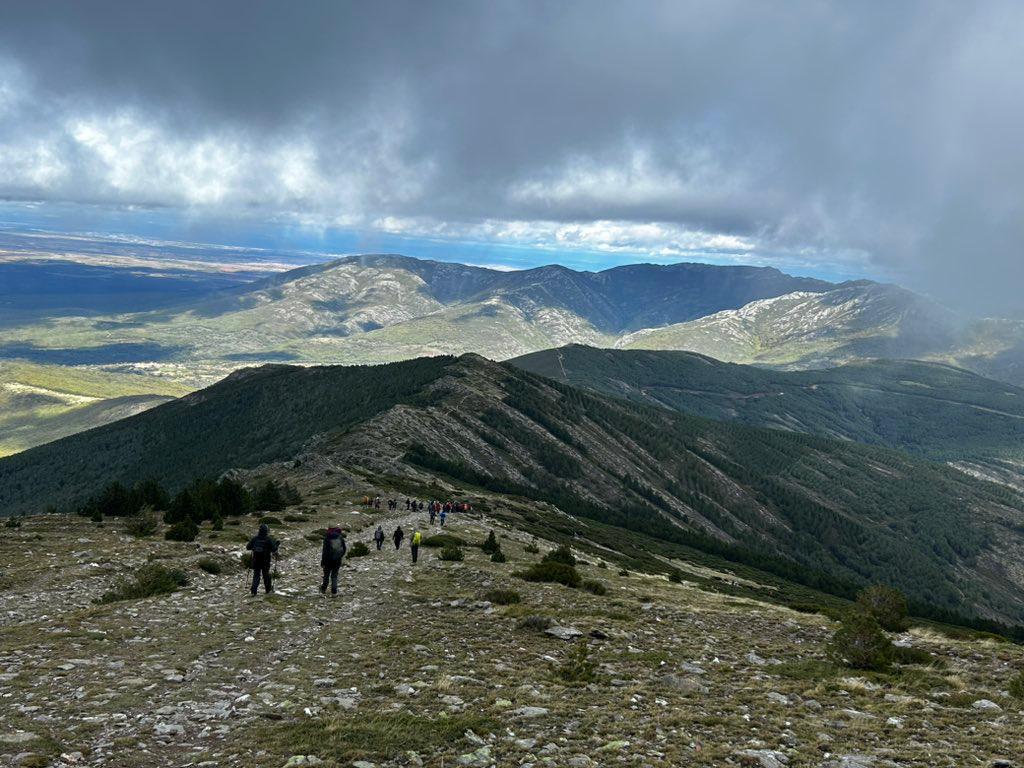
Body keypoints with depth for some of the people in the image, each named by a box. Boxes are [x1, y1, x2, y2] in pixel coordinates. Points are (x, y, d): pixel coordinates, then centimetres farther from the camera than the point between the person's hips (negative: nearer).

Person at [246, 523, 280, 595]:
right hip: (265, 561, -2)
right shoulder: (269, 539, -11)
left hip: (256, 560, 2)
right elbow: (274, 549, -12)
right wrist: (277, 544, 6)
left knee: (256, 575, 6)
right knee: (266, 575, 14)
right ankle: (268, 590, 27)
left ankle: (254, 591, -6)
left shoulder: (254, 538, -3)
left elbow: (248, 547, 2)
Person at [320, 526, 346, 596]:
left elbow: (325, 551, -12)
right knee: (334, 576, 9)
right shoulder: (340, 537, 1)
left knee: (326, 575, 13)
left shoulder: (327, 538, -11)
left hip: (329, 560, -3)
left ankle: (323, 590, 23)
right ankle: (334, 592, 3)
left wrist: (322, 562, -6)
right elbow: (344, 549, 7)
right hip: (337, 560, 3)